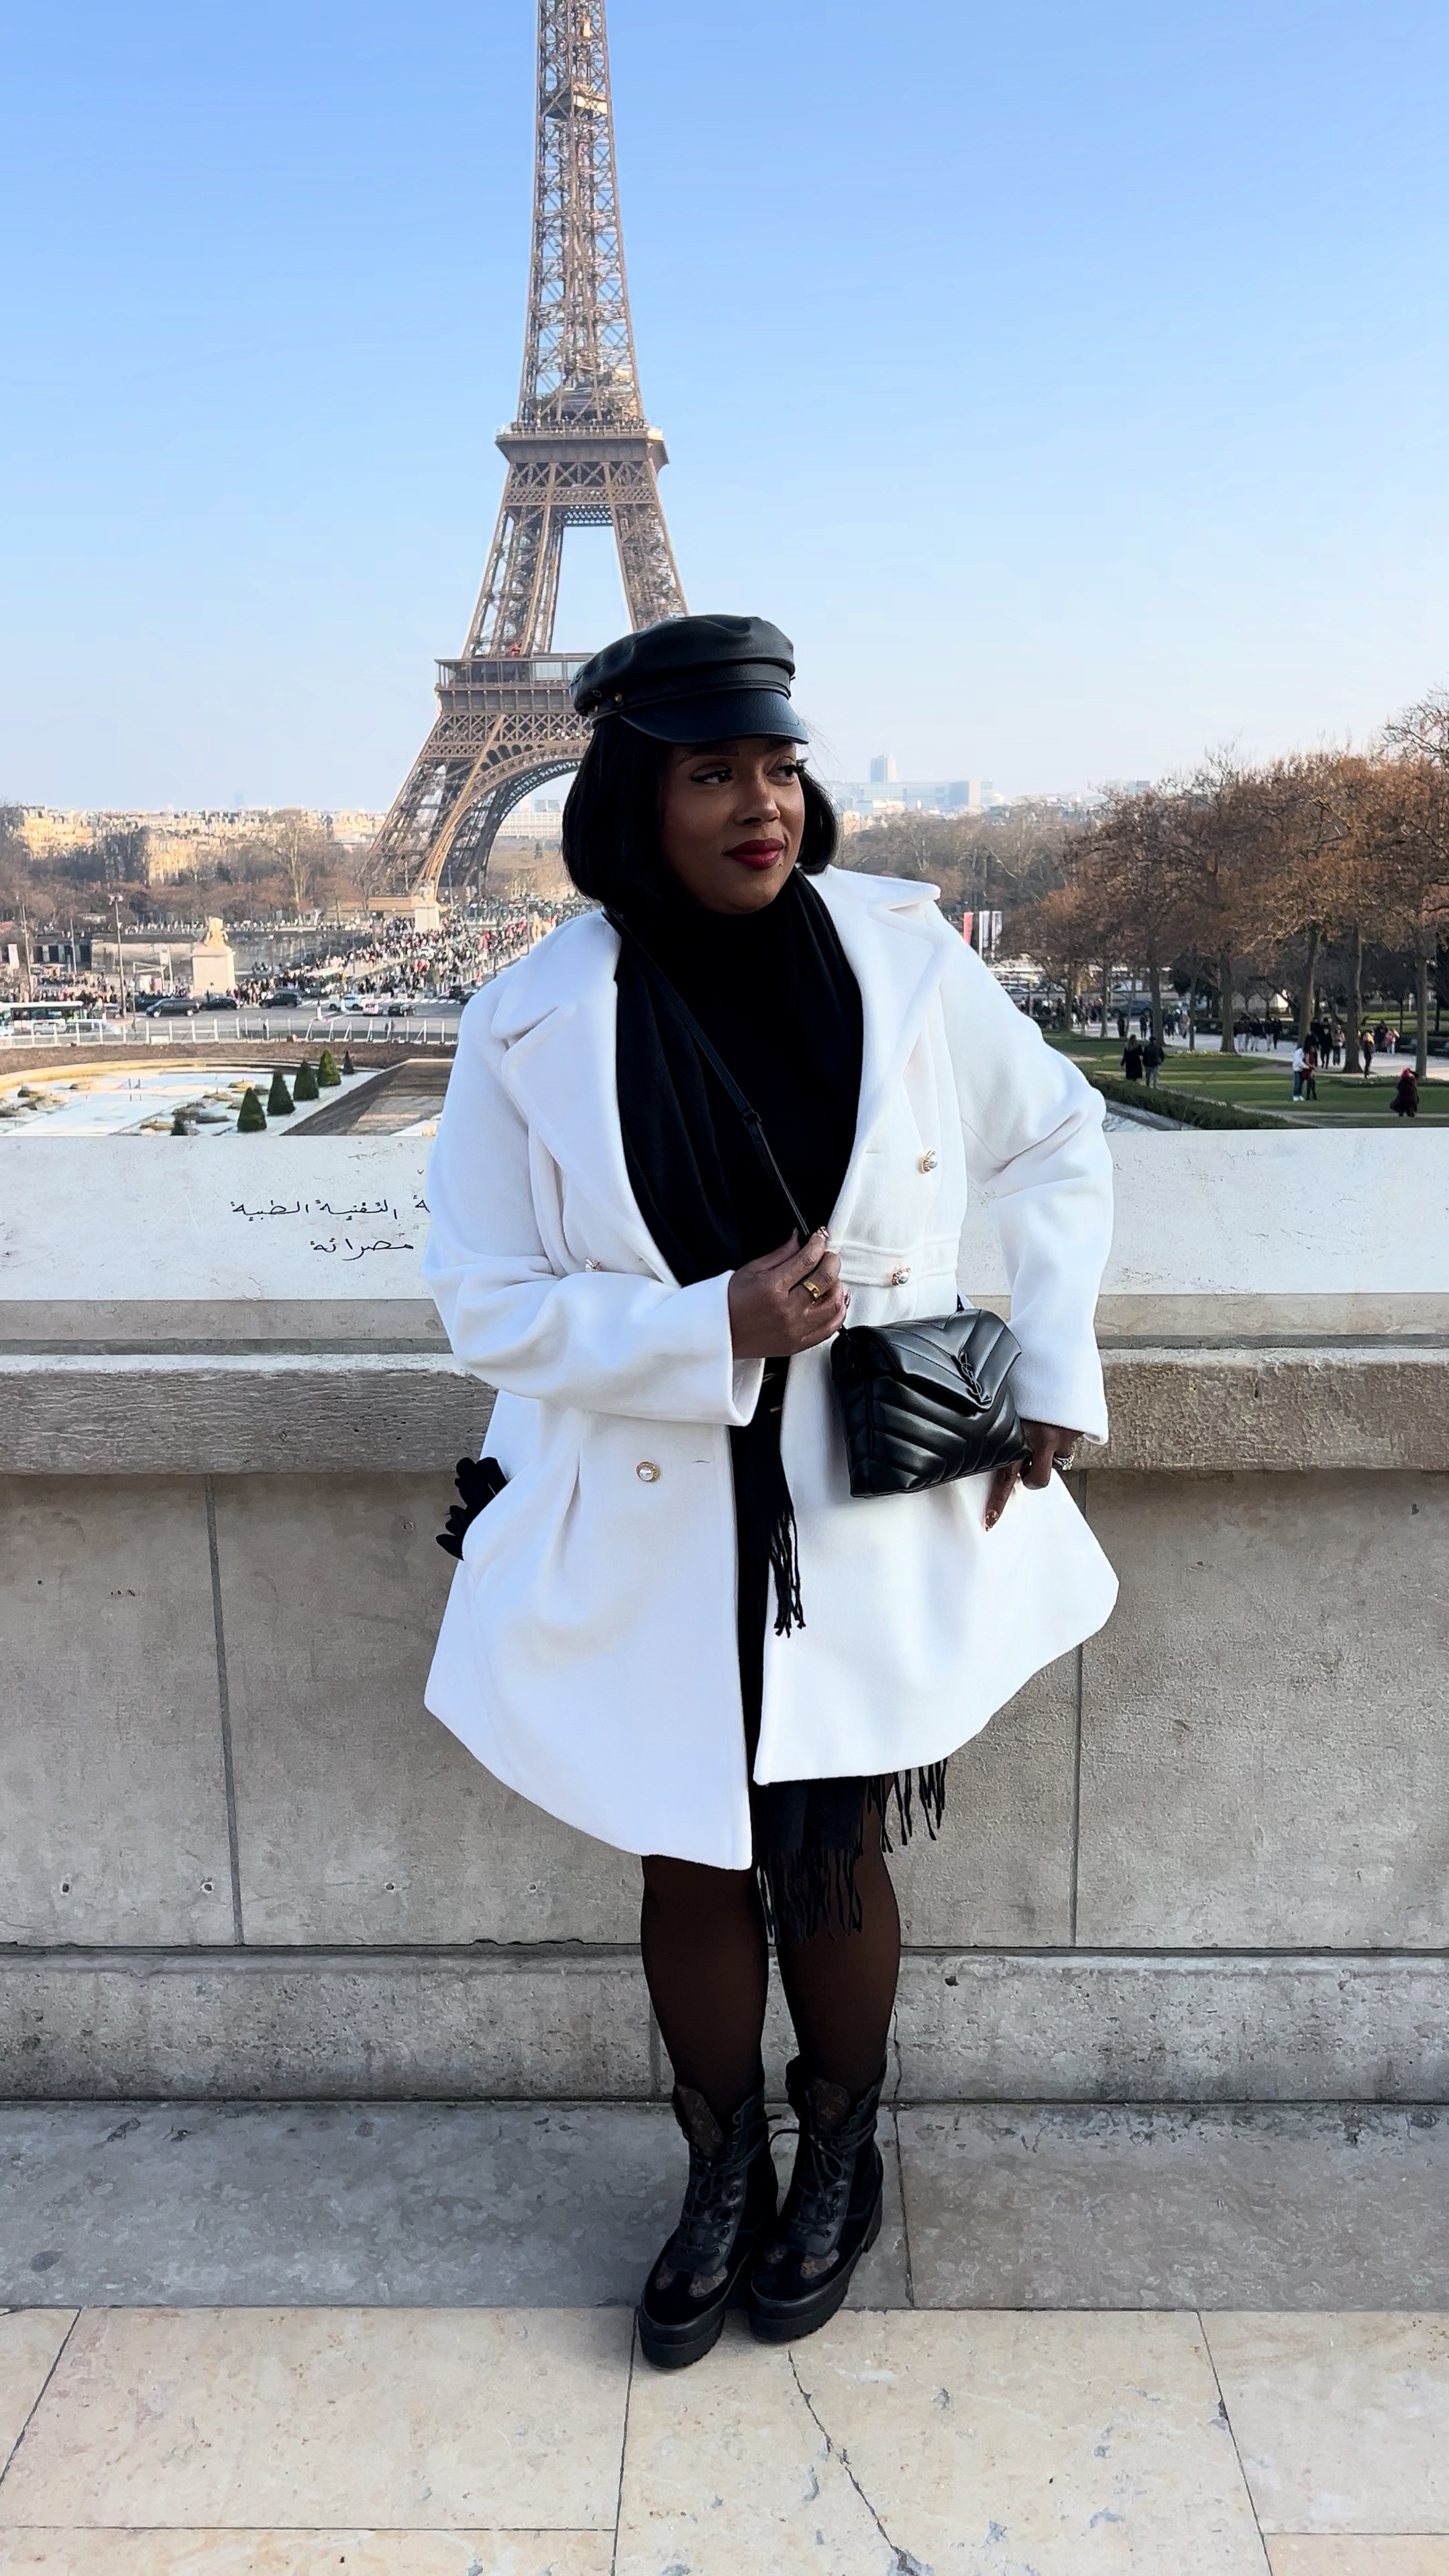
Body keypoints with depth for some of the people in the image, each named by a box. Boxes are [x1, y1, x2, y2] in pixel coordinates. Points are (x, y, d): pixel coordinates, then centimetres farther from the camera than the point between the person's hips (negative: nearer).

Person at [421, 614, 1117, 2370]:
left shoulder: (902, 952, -7)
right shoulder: (531, 1027, -11)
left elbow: (1057, 1140, 7)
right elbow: (489, 1302, -7)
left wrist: (1051, 1369, 0)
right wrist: (716, 1329, -21)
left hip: (873, 1516, 1)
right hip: (657, 1533, 0)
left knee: (835, 1861, 13)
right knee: (693, 1868, 13)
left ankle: (839, 2167, 43)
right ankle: (722, 2177, 43)